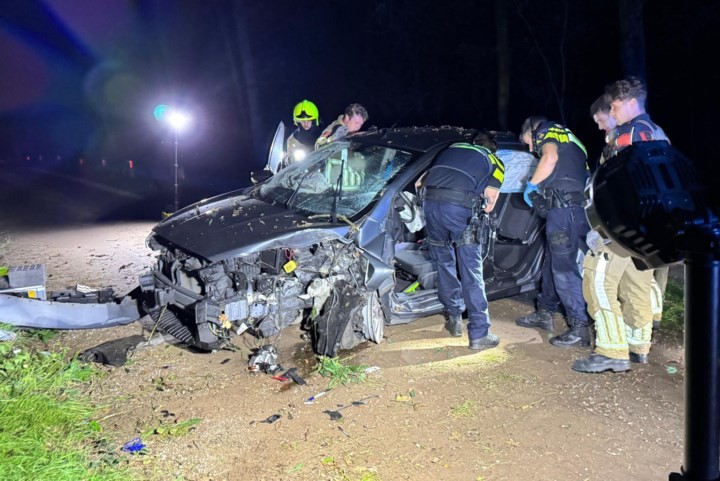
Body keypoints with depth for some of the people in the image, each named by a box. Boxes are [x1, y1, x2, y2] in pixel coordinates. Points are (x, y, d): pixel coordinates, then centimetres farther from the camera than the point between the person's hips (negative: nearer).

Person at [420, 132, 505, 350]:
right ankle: (479, 334, 5)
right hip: (461, 206, -3)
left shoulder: (452, 148, 30)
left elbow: (422, 180, 26)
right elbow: (488, 205, 13)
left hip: (430, 201, 4)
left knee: (444, 263, 19)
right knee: (471, 271, 3)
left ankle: (454, 319, 29)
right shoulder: (495, 162, 21)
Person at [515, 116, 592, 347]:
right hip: (576, 207, 10)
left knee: (564, 267, -10)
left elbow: (550, 157, -19)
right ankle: (545, 313, 29)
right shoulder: (567, 138, 31)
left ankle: (580, 327, -8)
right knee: (552, 263, 18)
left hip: (564, 207, -10)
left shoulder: (547, 131, 4)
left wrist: (531, 185, -8)